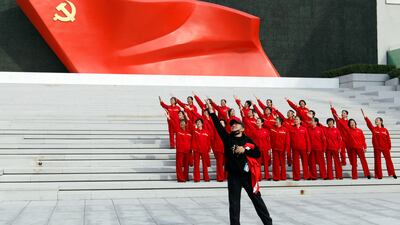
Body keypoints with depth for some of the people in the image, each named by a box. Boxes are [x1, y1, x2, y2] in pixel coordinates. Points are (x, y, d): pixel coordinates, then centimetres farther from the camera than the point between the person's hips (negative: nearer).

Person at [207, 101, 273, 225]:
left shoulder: (247, 140, 3)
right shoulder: (227, 138, 5)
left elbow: (258, 153, -4)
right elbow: (218, 126, -6)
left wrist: (245, 150, -15)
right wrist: (212, 112, -15)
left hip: (247, 174, -1)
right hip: (233, 175, 1)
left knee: (257, 199, 7)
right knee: (234, 203, 4)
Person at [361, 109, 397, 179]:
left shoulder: (385, 130, 0)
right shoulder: (374, 129, -1)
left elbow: (388, 139, 2)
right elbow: (369, 123, -15)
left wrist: (389, 147, 0)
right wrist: (365, 116, -27)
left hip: (385, 148, 0)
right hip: (377, 148, 0)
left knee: (388, 160, 7)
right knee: (377, 161, 3)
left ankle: (392, 173, 18)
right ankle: (379, 175, 11)